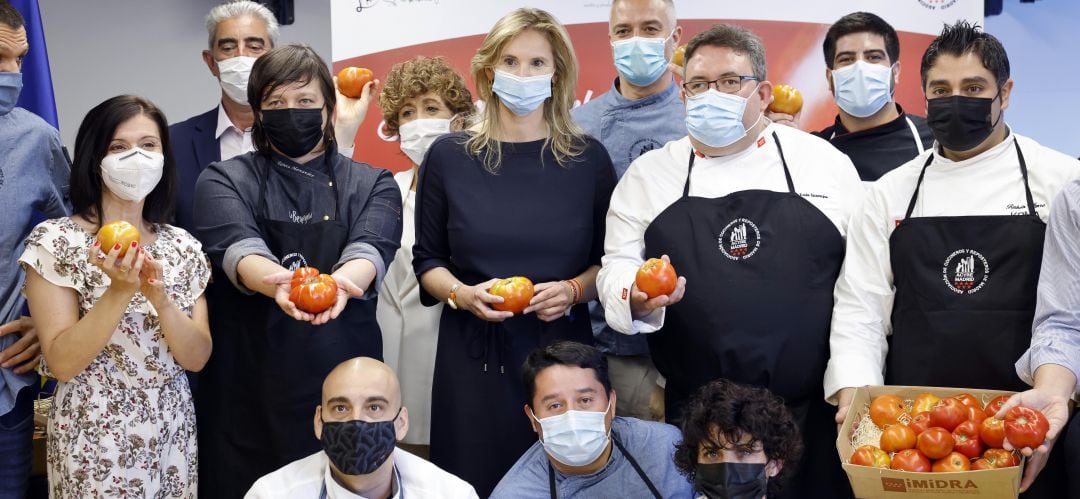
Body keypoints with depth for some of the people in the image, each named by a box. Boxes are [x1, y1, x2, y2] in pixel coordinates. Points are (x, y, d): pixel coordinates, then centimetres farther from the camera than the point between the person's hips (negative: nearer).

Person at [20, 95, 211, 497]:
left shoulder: (183, 246, 3)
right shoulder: (55, 240, -9)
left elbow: (197, 358, -4)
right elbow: (61, 363, -14)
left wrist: (159, 296, -20)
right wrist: (120, 291, -24)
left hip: (173, 434, 4)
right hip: (95, 440, -4)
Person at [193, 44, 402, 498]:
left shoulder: (373, 185, 7)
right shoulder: (224, 181, 5)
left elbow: (369, 250, -13)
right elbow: (237, 249, -15)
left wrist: (341, 281, -37)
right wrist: (277, 282, -38)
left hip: (343, 378, 0)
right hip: (248, 384, 0)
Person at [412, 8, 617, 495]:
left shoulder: (589, 157, 2)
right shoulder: (448, 155, 1)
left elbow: (609, 260, 7)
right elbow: (427, 260, 7)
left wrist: (572, 290, -11)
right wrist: (463, 294, -12)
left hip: (563, 347, 0)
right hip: (473, 354, 0)